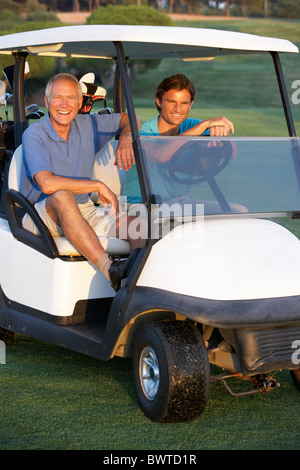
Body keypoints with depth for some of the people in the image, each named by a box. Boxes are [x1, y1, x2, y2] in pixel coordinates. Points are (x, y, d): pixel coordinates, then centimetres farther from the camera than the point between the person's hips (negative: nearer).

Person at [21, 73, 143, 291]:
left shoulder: (87, 125, 8)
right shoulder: (34, 135, -10)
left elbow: (129, 119, 20)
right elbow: (47, 183, -24)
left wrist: (126, 138, -5)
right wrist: (98, 186, -20)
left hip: (83, 213, 6)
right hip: (42, 214, -6)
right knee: (62, 196, -39)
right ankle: (109, 270, -53)